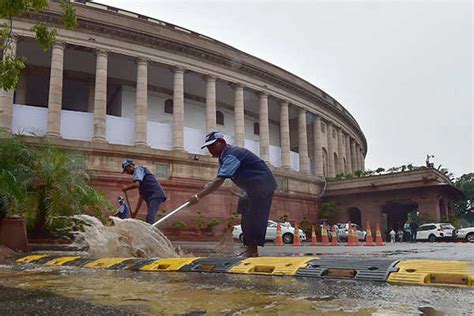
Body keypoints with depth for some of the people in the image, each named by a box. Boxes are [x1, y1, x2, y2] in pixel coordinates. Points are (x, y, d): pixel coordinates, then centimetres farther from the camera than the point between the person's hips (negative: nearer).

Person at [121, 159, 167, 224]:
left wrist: (126, 188, 2)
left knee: (150, 219, -21)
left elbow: (136, 184, -19)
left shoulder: (138, 169, 2)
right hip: (152, 196, 10)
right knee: (148, 220, 9)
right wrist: (136, 211, 29)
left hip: (156, 195, -10)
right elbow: (141, 195, 30)